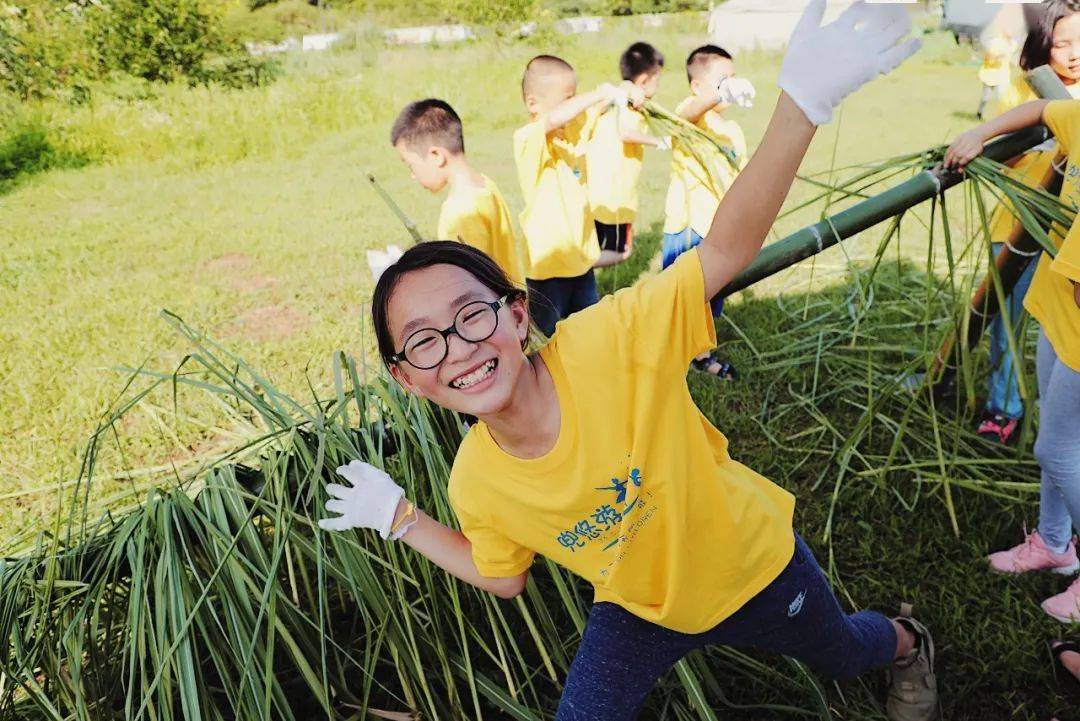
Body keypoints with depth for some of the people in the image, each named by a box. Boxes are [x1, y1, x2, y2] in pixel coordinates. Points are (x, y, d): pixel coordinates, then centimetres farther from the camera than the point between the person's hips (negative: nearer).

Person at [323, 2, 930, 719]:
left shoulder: (603, 342, -36)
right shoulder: (475, 485, -21)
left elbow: (727, 248, -39)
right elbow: (503, 575, -2)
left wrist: (801, 102, -53)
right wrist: (401, 518, -11)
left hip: (757, 564, -1)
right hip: (640, 612, 2)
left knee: (844, 655, 27)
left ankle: (907, 641, 64)